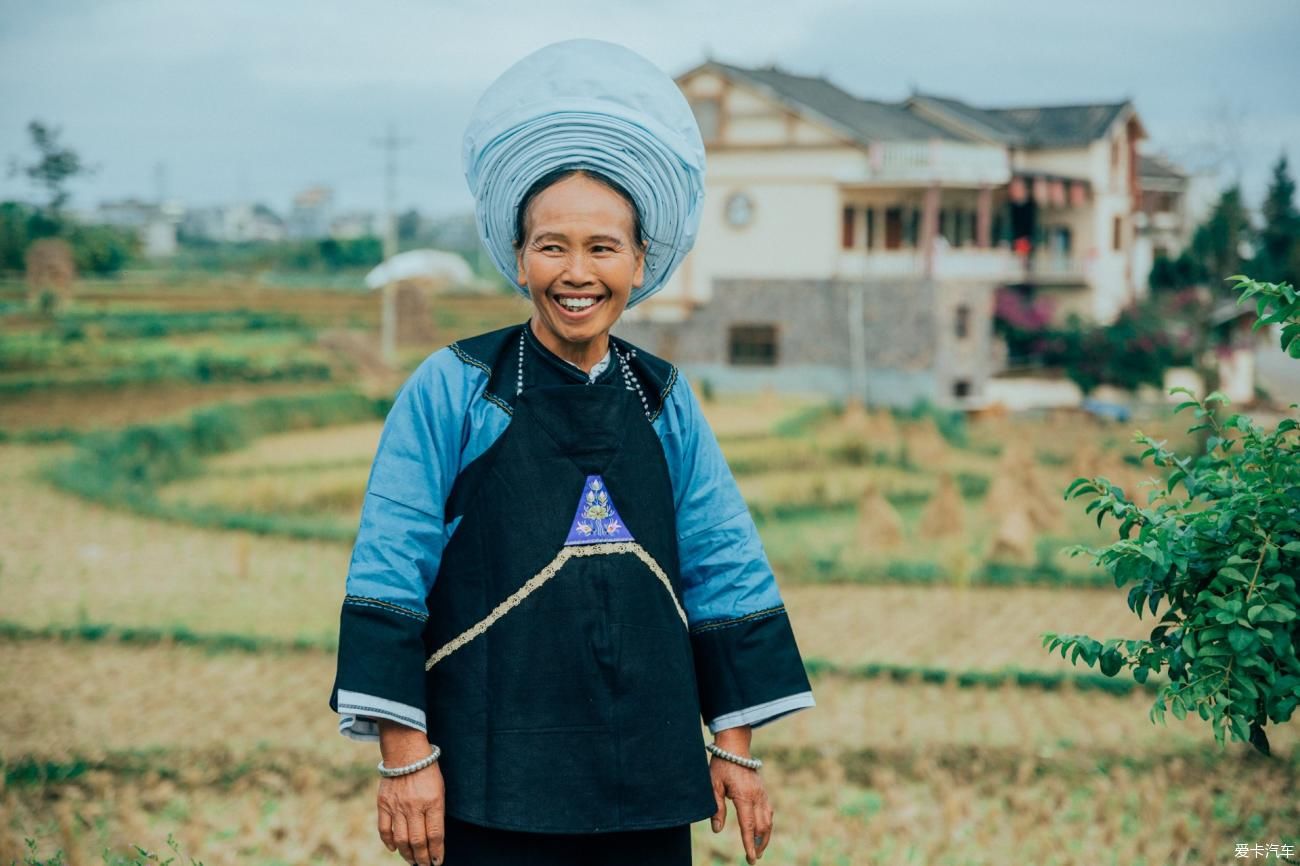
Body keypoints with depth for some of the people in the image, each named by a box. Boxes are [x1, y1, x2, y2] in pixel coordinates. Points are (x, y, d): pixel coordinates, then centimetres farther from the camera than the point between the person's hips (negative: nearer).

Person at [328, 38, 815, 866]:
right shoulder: (452, 390, -3)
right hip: (495, 785, -4)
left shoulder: (663, 400, 9)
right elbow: (390, 573, -5)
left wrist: (735, 745, 11)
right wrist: (404, 756, -10)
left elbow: (725, 570, 13)